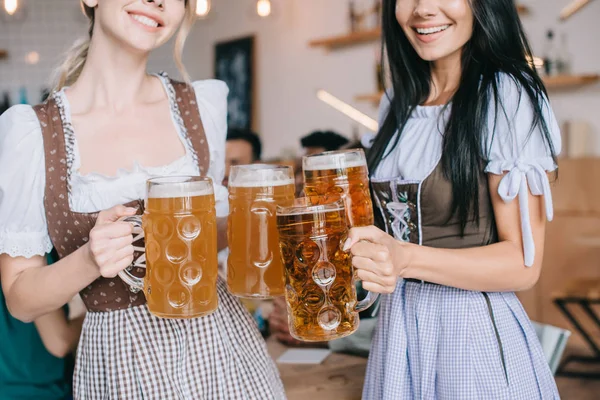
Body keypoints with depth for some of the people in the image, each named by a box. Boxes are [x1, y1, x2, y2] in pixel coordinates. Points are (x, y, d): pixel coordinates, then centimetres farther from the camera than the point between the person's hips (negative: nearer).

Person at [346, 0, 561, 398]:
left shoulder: (506, 96, -14)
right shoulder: (398, 103, 6)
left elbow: (524, 264, -16)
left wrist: (408, 260, -29)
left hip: (476, 331, -6)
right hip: (397, 325, 6)